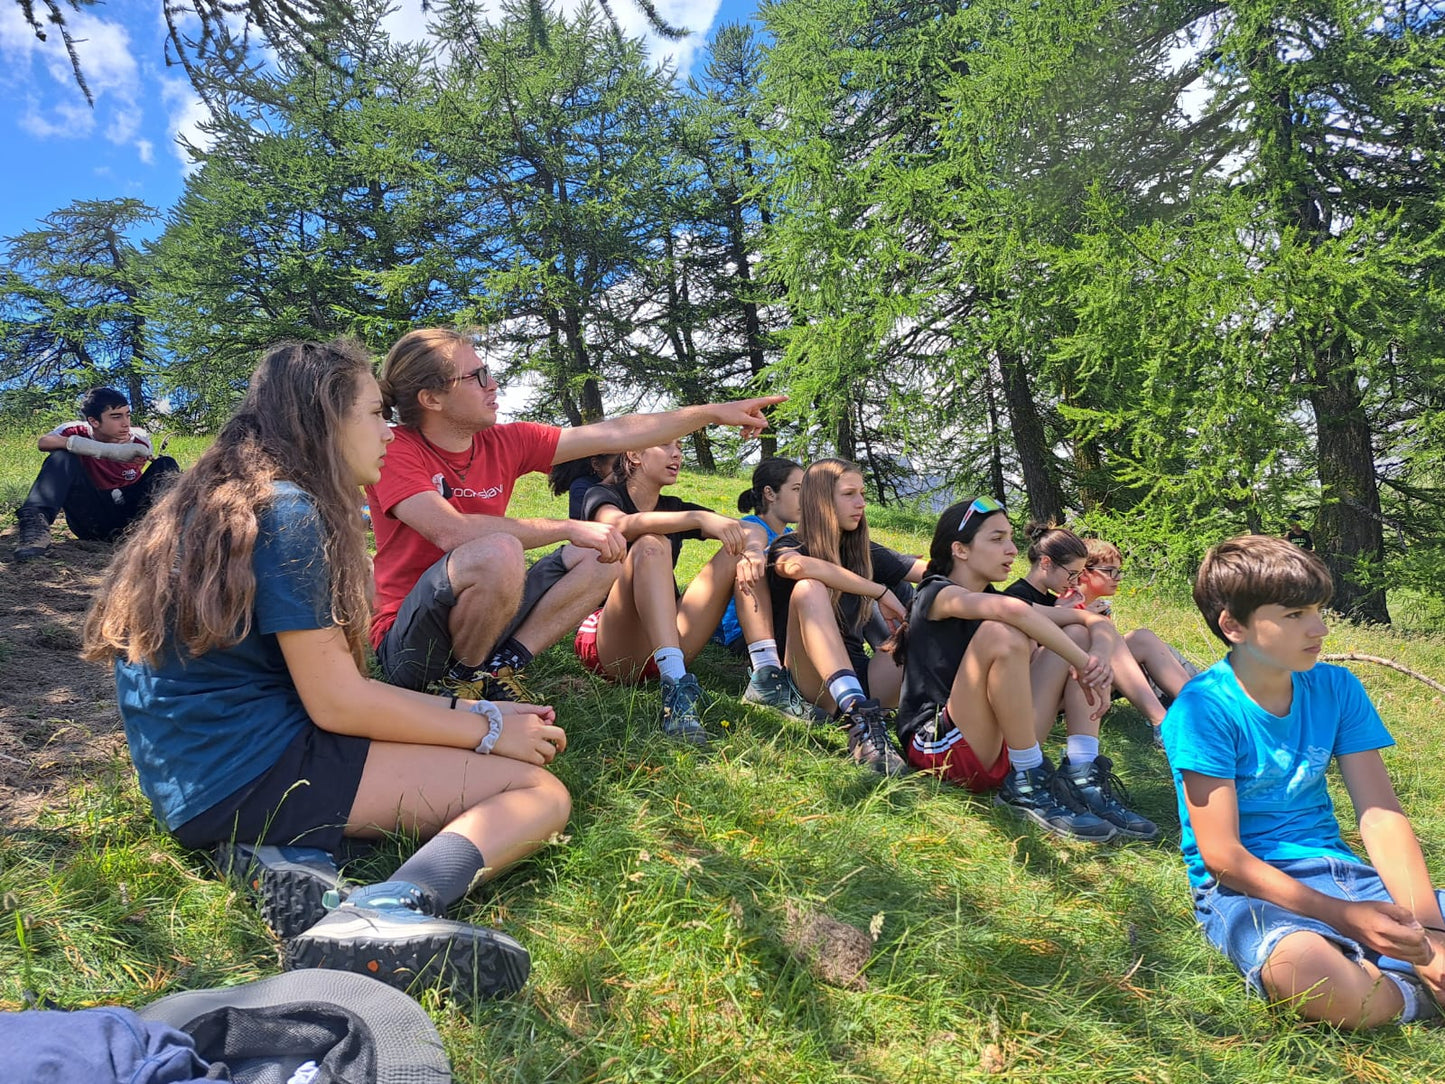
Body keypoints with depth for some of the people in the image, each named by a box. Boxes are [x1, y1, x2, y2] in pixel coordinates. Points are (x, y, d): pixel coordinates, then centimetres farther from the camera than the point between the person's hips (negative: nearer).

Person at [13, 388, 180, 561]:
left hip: (130, 516, 1)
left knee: (165, 465, -15)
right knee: (63, 456, -21)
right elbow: (43, 442, -31)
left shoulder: (140, 439, -4)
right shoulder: (78, 431, -8)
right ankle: (35, 525, -36)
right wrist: (109, 451, -39)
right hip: (91, 519, -1)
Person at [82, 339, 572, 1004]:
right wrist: (487, 730, -5)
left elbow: (322, 679, 13)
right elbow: (338, 702, -17)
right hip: (247, 773, -10)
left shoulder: (229, 501, 14)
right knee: (539, 793, -10)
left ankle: (287, 850, -4)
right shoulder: (287, 514, -16)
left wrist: (469, 712, 9)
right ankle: (385, 917, -36)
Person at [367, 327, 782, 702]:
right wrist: (570, 528, -27)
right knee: (499, 552, -34)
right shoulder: (396, 452, -14)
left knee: (601, 554, 0)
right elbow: (452, 532, -31)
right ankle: (461, 684, -11)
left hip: (479, 625, 7)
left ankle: (500, 668, -7)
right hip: (406, 645, -7)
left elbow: (613, 434, 3)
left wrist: (715, 412, 3)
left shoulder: (506, 443, 2)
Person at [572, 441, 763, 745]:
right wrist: (701, 518, -36)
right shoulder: (602, 496, 3)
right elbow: (624, 525, -23)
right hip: (610, 648, -5)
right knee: (650, 545, -29)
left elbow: (749, 532, 3)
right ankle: (677, 687, -47)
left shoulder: (676, 509, 17)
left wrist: (753, 550, -22)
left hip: (666, 646, 5)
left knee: (740, 553, -6)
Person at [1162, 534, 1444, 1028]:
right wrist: (1347, 916, -23)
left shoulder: (1337, 688, 5)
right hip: (1247, 884, -5)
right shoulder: (1204, 708, -13)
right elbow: (1221, 855, -15)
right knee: (1322, 982, -37)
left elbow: (1381, 815, 0)